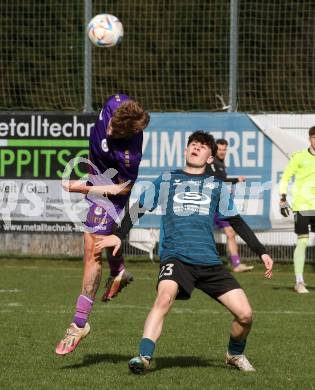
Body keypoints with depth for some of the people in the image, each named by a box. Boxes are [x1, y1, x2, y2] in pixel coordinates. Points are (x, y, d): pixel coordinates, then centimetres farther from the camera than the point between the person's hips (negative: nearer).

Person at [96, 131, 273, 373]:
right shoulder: (166, 180, 15)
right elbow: (140, 208, 16)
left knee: (245, 314, -5)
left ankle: (235, 354, 25)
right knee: (165, 298, -34)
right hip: (175, 258, -2)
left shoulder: (217, 186, 19)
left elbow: (237, 222, 22)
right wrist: (118, 235, 2)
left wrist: (262, 252, 18)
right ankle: (144, 357, -37)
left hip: (210, 262, 2)